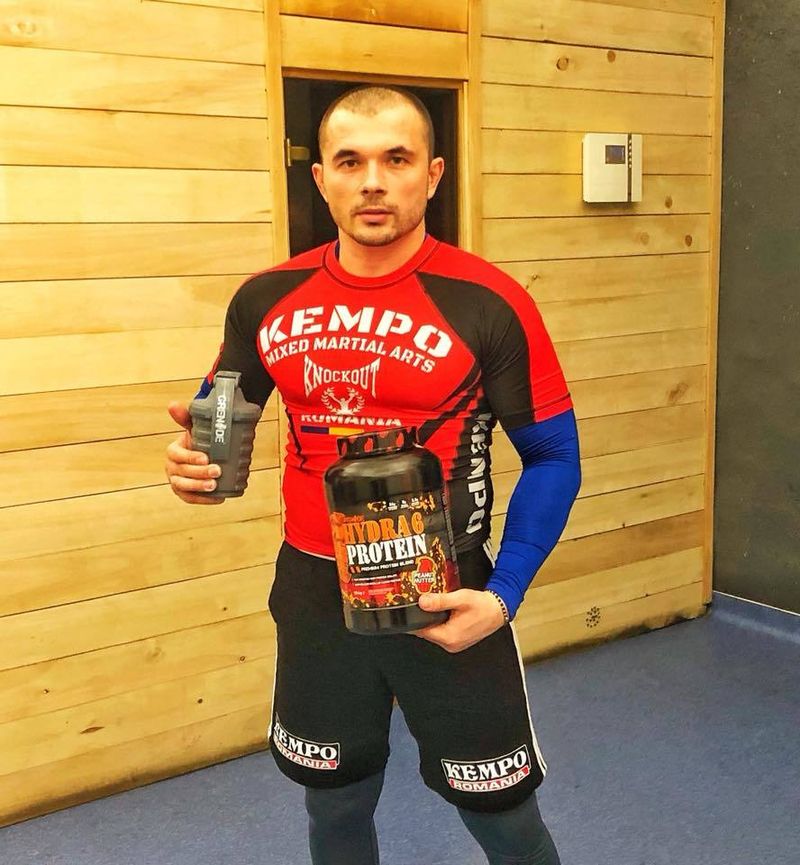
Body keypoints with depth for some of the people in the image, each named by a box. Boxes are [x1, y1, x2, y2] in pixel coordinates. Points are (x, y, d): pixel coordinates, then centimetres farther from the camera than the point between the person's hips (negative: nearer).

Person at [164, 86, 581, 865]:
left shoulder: (489, 304, -13)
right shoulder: (266, 301, -2)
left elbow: (552, 457, -7)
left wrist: (504, 594, -16)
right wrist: (197, 458, -11)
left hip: (445, 597, -3)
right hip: (315, 595, 4)